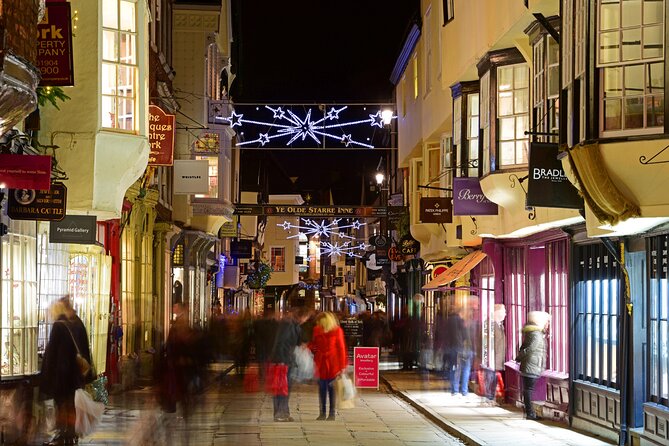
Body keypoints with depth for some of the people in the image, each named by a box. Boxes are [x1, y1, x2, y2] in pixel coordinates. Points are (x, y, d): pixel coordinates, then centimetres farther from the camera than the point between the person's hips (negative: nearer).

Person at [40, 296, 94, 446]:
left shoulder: (58, 326, -14)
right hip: (73, 370, 6)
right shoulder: (78, 324, 4)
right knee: (70, 402, 13)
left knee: (60, 403, 0)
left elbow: (51, 350, -13)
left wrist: (47, 372, -8)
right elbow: (85, 349, 8)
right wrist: (86, 370, 14)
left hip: (60, 370, -6)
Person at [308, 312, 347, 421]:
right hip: (321, 363, 4)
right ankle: (322, 413, 15)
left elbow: (341, 348, -7)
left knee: (332, 388, 1)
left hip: (332, 364, -4)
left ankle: (332, 414, 8)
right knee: (322, 388, 8)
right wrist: (310, 346, -6)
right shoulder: (317, 330, 2)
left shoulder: (337, 331, -10)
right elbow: (313, 343, 17)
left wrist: (342, 366, -9)